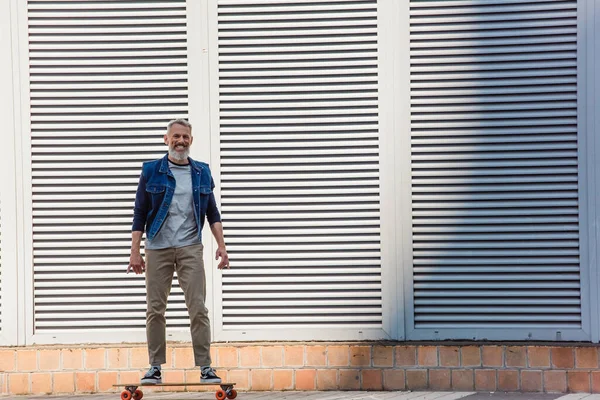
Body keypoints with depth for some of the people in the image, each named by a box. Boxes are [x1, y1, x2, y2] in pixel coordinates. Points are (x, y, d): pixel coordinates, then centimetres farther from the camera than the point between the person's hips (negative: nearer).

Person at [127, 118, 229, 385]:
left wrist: (221, 245, 3)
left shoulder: (202, 173, 11)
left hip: (190, 248, 1)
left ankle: (205, 366, -4)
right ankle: (155, 367, 9)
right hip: (157, 248, -1)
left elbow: (212, 213, 14)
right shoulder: (151, 171, 4)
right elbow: (140, 214, 4)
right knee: (155, 309, 1)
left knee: (198, 308, -6)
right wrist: (135, 252, -1)